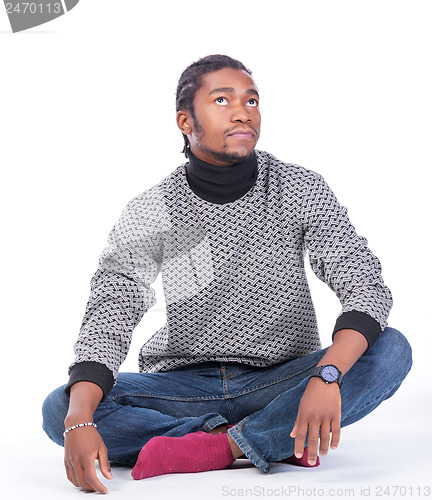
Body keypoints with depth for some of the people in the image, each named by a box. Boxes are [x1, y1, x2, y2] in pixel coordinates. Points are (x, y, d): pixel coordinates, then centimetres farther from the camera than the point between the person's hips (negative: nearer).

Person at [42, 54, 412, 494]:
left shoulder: (302, 191, -7)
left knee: (392, 350, -27)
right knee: (60, 410, -25)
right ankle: (278, 441, -23)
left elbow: (367, 288, -15)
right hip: (183, 384, 0)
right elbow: (109, 315, -15)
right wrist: (80, 422, -34)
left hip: (279, 382, 0)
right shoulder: (148, 213, -7)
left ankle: (214, 447, -26)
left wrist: (327, 376, -36)